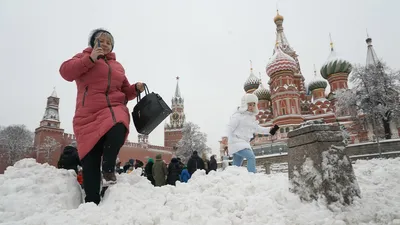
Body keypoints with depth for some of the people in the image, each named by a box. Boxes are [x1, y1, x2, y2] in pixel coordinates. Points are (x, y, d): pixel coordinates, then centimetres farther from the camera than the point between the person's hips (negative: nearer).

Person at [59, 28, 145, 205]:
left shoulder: (117, 66, 23)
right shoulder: (85, 57, 15)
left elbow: (125, 92, 25)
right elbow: (66, 72, -4)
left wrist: (136, 89, 5)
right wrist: (90, 59, -11)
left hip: (114, 109, 2)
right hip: (89, 114, -1)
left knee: (118, 129, -35)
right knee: (90, 162, -6)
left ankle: (108, 169, -13)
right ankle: (92, 202, 2)